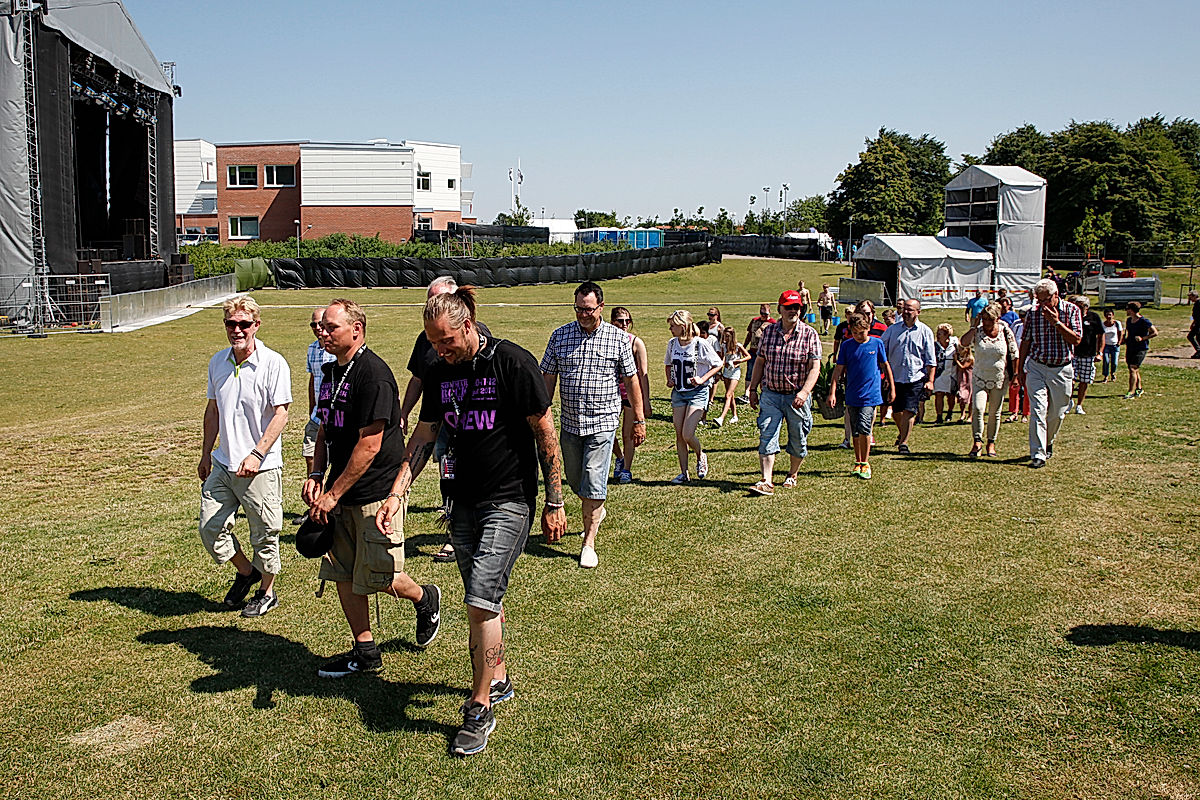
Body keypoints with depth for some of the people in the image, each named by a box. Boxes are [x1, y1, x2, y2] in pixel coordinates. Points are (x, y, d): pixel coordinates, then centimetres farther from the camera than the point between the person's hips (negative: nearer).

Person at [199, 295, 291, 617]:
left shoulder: (273, 363, -12)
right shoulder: (217, 362, 6)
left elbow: (280, 414, -15)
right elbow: (212, 410, 16)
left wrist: (256, 455, -22)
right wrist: (206, 454, 18)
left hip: (261, 468, -6)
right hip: (223, 464, 6)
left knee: (264, 535, 6)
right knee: (210, 528, 8)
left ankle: (267, 592, 27)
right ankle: (246, 571, 33)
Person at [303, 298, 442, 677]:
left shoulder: (373, 373, -18)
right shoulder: (331, 371, 11)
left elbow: (370, 445, -21)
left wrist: (333, 494, -19)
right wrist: (316, 475, 5)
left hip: (376, 493, -8)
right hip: (341, 493, 9)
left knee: (379, 578, -2)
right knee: (343, 576, 10)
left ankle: (425, 599, 28)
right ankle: (365, 653, 23)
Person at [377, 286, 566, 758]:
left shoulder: (513, 364, -13)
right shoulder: (439, 373, 5)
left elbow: (545, 433, -9)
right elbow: (424, 437, 11)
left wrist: (554, 503, -8)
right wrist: (397, 494, -1)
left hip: (509, 501, -6)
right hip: (463, 502, 6)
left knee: (481, 601, -12)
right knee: (485, 600, 16)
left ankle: (480, 709, 1)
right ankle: (498, 679, 36)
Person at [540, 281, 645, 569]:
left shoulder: (618, 338, -1)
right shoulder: (559, 336, 3)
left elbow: (631, 380, 5)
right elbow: (548, 377, 7)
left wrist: (639, 420, 5)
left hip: (602, 422, -3)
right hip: (569, 422, 3)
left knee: (593, 484, -9)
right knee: (575, 480, 14)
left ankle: (589, 543, 2)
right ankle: (597, 512, 45)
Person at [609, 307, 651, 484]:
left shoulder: (636, 342, -6)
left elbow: (644, 374, -5)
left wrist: (646, 402, -8)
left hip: (632, 392, -2)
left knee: (628, 434, 2)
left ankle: (627, 469, 20)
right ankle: (620, 458, 25)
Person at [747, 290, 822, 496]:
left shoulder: (809, 334, -5)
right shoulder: (768, 331, 4)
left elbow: (815, 367, -10)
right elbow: (760, 362, 12)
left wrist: (804, 392, -24)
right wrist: (753, 389, 8)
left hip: (797, 396, -2)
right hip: (770, 395, 2)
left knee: (798, 440, 10)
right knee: (766, 438, -9)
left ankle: (792, 475, 33)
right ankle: (767, 482, -10)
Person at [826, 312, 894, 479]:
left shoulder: (877, 344, -1)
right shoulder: (847, 345, 1)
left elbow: (885, 366, 11)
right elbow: (838, 369, 1)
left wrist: (892, 388, 15)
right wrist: (832, 392, -6)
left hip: (870, 395, -2)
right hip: (852, 395, 2)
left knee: (864, 428, -14)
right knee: (855, 432, 10)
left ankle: (865, 463, -1)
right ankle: (858, 463, 24)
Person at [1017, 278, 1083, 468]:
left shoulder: (1071, 310, -3)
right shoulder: (1033, 312, 0)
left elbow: (1076, 339, -11)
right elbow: (1025, 342, 7)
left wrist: (1056, 322, -20)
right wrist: (1020, 368, 7)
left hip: (1061, 369, 0)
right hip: (1036, 367, 0)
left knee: (1057, 413, 11)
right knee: (1038, 410, -11)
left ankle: (1048, 443, 37)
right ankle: (1038, 454, -11)